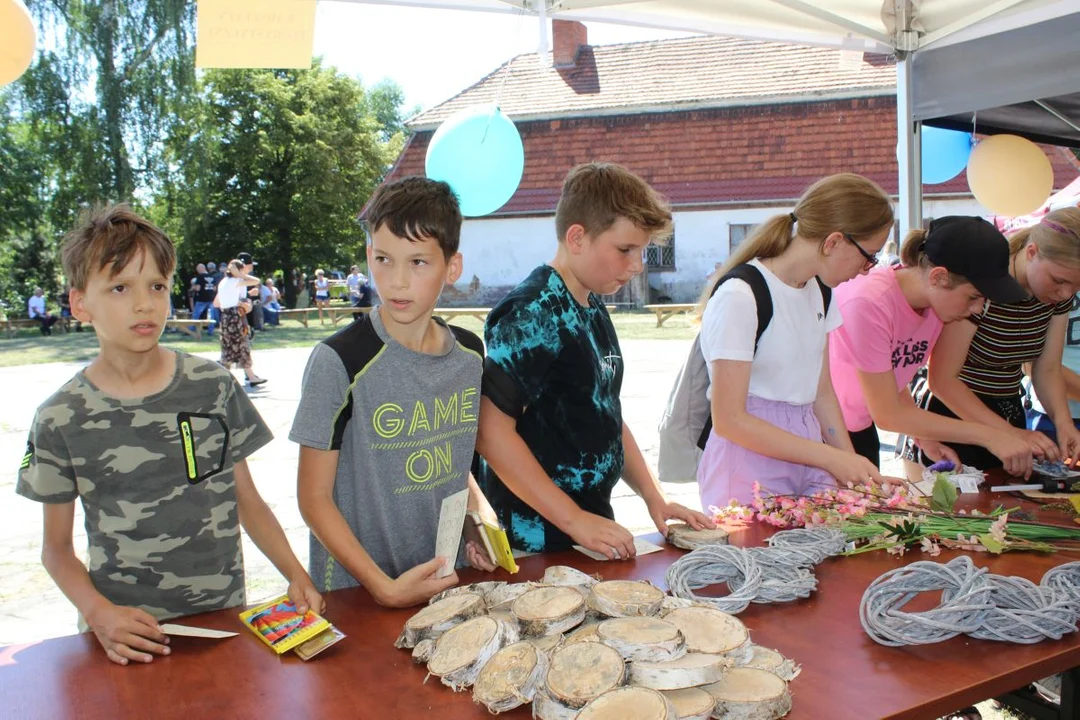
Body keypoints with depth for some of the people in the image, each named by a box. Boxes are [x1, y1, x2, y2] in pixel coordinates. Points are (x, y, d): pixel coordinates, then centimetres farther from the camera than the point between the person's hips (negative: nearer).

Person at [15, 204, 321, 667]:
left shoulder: (213, 387, -1)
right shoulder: (61, 420, -4)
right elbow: (56, 548, 4)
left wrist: (295, 574, -6)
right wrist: (98, 612, -13)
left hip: (224, 618, 1)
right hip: (125, 636, 0)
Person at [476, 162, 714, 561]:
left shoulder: (594, 310, 11)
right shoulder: (530, 315, -18)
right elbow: (491, 432, -23)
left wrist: (655, 498, 10)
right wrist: (575, 520, -21)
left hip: (593, 527, 9)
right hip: (536, 542, -9)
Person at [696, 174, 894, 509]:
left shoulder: (821, 290, 8)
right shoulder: (739, 296, -18)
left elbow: (822, 392, 13)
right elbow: (729, 420, -19)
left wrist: (854, 468, 2)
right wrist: (831, 458, -19)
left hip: (805, 452, 7)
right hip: (750, 466, -7)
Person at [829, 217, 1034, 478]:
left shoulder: (933, 300, -7)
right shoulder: (869, 302, -30)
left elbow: (893, 380, 5)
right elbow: (887, 414, -23)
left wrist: (925, 438, -9)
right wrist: (988, 436, -22)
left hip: (859, 429, 7)